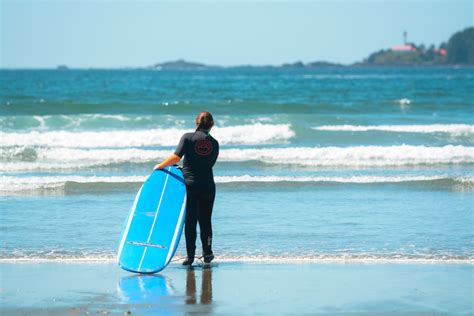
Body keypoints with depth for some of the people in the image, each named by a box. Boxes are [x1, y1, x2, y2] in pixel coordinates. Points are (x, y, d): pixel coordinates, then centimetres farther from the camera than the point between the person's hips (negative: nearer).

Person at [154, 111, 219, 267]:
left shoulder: (188, 137, -6)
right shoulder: (214, 143, 4)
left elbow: (176, 157, -14)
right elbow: (210, 163, 8)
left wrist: (161, 166, 1)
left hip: (190, 185, -2)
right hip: (208, 186, 2)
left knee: (190, 221, 3)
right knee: (205, 221, 15)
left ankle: (190, 256, 1)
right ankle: (207, 255, 20)